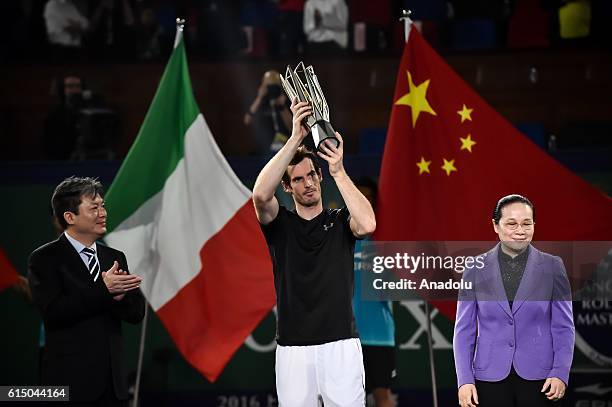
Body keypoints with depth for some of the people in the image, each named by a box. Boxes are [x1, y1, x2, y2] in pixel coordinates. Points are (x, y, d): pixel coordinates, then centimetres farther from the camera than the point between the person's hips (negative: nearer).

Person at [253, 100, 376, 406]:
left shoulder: (340, 222, 8)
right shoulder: (279, 223, 8)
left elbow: (367, 224, -16)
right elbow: (260, 194, -15)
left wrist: (338, 172, -18)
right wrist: (295, 138, -19)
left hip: (340, 345, -1)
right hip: (292, 349, 1)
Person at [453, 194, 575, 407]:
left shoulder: (552, 267, 4)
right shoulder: (476, 269, 5)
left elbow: (563, 327, 5)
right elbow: (464, 329, 6)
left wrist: (560, 373, -7)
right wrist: (464, 380, -3)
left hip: (538, 377, 0)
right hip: (491, 378, 1)